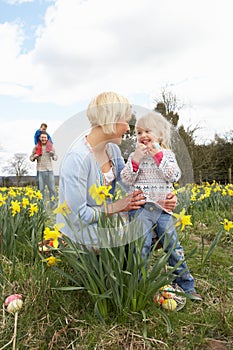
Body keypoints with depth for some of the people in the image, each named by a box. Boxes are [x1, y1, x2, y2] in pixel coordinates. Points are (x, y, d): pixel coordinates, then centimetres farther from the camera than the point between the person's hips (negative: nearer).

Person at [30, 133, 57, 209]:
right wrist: (34, 157, -10)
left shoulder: (50, 147, 6)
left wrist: (53, 155, -12)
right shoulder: (36, 148, 4)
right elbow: (31, 158, 12)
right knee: (41, 189, 4)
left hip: (49, 170, 1)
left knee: (52, 188, 0)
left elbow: (55, 158, 10)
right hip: (40, 171, -1)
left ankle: (53, 205, 9)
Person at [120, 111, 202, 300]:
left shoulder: (167, 155, 6)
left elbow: (174, 176, -9)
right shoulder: (134, 156, 4)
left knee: (174, 247, 7)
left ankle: (187, 286, 23)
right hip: (140, 208, -1)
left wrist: (158, 155, -14)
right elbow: (126, 179, -5)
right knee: (141, 247, -8)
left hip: (163, 209, 2)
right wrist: (136, 159, -16)